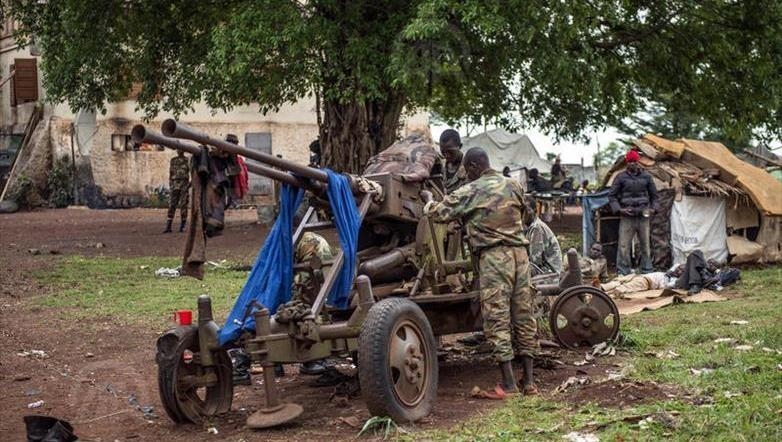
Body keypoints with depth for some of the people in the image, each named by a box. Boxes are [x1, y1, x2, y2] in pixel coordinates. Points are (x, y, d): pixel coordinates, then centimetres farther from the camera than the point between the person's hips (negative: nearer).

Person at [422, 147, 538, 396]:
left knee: (497, 319, -2)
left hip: (492, 255, -5)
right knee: (523, 315, 8)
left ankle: (508, 383, -4)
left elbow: (440, 213, 3)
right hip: (519, 251, 5)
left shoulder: (471, 191, -3)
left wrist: (428, 201, 23)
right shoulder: (514, 186, 12)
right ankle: (529, 380, 9)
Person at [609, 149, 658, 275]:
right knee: (624, 246, -6)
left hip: (643, 216, 2)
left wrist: (652, 208, 5)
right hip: (627, 217, -2)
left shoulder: (646, 177, 10)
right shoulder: (621, 177, 3)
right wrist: (619, 209, -7)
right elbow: (612, 195, 6)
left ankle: (647, 271, 18)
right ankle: (623, 272, 0)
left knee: (645, 245, 8)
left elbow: (654, 194, 20)